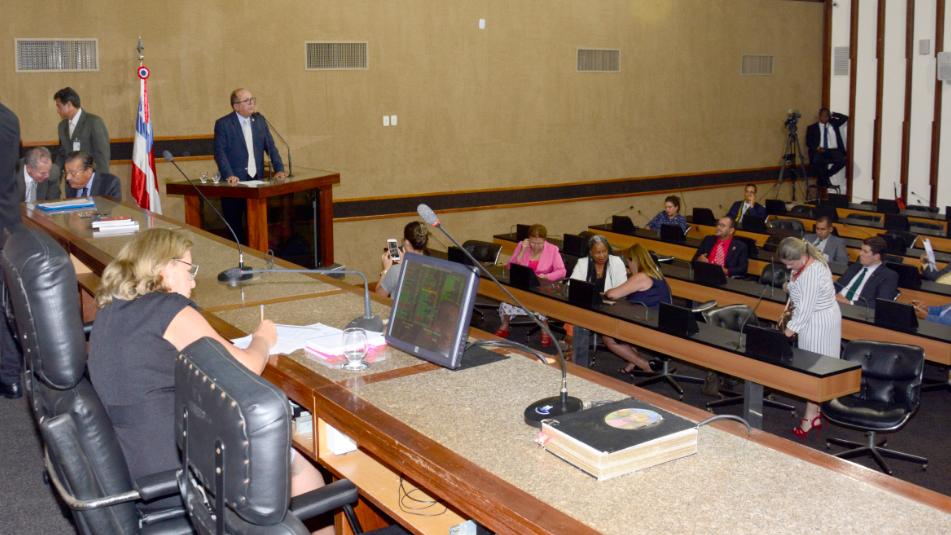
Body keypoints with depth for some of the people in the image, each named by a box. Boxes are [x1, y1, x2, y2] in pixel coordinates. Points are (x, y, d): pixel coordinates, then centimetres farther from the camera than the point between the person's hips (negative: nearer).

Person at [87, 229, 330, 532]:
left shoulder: (109, 312, 11)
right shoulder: (168, 307, -13)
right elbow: (245, 370, -11)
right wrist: (263, 339, 10)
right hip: (178, 474, -8)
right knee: (299, 465, 12)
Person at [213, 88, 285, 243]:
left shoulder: (259, 120, 11)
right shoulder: (223, 124, -4)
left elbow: (270, 147, 12)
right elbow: (220, 153, -10)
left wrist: (279, 169, -1)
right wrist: (229, 176, -23)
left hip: (256, 180, 4)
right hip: (234, 183, -4)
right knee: (235, 227, 1)